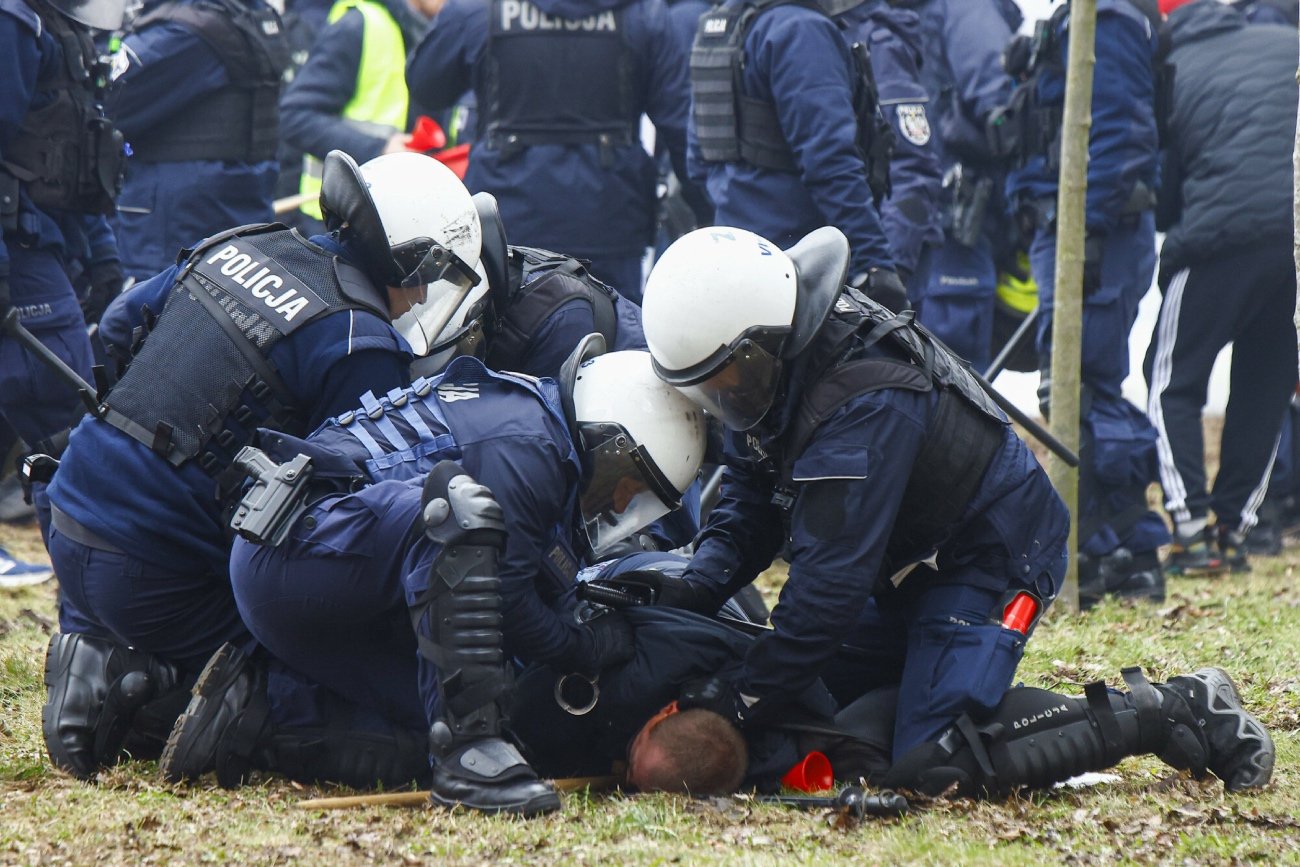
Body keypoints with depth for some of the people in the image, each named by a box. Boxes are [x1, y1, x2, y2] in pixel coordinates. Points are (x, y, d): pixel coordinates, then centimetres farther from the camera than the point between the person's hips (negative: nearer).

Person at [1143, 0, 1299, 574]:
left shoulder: (1171, 77, 6)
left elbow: (1161, 199, 9)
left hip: (1225, 233, -4)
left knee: (1173, 380, 9)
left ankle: (1191, 530, -4)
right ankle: (1234, 528, 13)